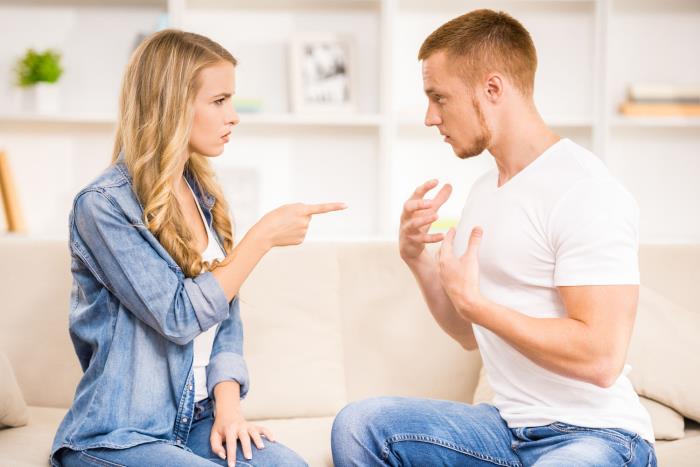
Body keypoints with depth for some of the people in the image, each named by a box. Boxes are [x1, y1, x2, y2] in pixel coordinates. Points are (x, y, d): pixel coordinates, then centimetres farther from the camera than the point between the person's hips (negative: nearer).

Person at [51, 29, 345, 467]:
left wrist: (228, 403, -5)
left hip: (198, 420, 5)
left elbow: (226, 317, 10)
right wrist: (263, 236, -14)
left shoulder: (206, 197, 8)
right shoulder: (103, 205, -14)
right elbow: (180, 316, -18)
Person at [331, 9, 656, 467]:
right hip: (512, 425, 8)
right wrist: (418, 259, 1)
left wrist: (473, 300, -19)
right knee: (358, 424, -6)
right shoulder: (485, 189, 11)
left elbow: (602, 357, -24)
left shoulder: (583, 192, -17)